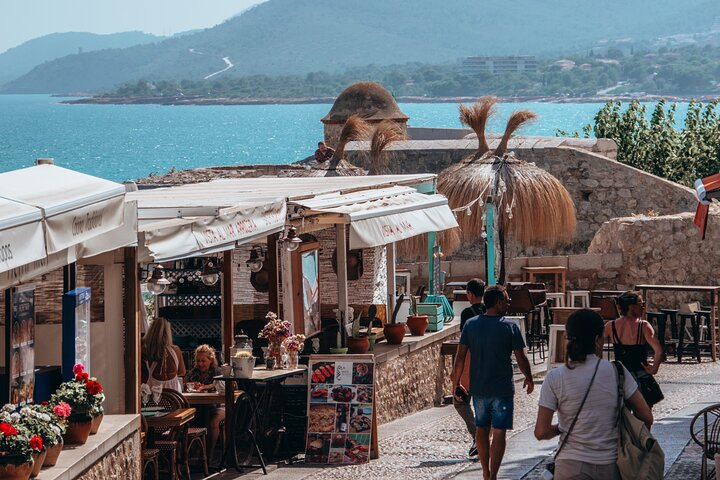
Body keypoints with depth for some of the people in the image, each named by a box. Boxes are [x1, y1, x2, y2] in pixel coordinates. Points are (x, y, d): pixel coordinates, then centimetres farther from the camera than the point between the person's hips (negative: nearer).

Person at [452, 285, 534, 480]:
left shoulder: (470, 325, -2)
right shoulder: (510, 327, -11)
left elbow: (460, 357, -3)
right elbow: (521, 358, -6)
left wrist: (456, 383, 6)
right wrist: (529, 378, 11)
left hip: (478, 389, 4)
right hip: (502, 389, -4)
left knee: (481, 429, 18)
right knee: (499, 433, 1)